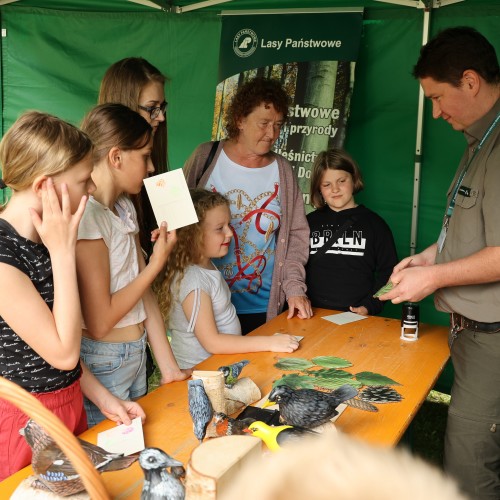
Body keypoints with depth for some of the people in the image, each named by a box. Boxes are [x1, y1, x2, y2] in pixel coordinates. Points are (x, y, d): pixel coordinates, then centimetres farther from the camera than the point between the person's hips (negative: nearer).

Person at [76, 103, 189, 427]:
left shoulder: (125, 207, 5)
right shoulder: (86, 215, -23)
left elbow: (145, 293, 4)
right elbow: (99, 322, -22)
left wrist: (169, 367, 3)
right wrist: (157, 263, -15)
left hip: (137, 353, 8)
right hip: (104, 363, -8)